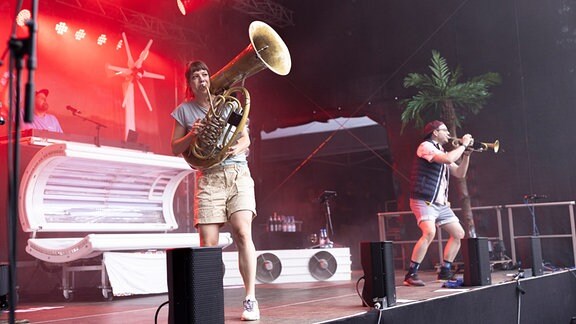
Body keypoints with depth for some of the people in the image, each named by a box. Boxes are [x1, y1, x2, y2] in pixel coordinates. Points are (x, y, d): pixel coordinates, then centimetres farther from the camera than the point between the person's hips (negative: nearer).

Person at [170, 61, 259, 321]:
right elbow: (175, 148, 10)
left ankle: (250, 300, -8)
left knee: (243, 233, -13)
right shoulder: (184, 110, 11)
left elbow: (245, 139, 15)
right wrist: (192, 135, -10)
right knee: (208, 243, -7)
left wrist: (237, 148, -8)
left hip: (238, 173, 1)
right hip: (208, 178, 0)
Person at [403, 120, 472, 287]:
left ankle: (445, 271, 18)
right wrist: (463, 144, -9)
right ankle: (411, 274, -23)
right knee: (429, 233, -28)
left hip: (441, 203, 10)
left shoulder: (442, 152, 21)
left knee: (459, 233, 10)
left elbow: (460, 173, 21)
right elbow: (448, 159, -23)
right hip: (424, 201, -10)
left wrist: (466, 153, 10)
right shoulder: (426, 146, -7)